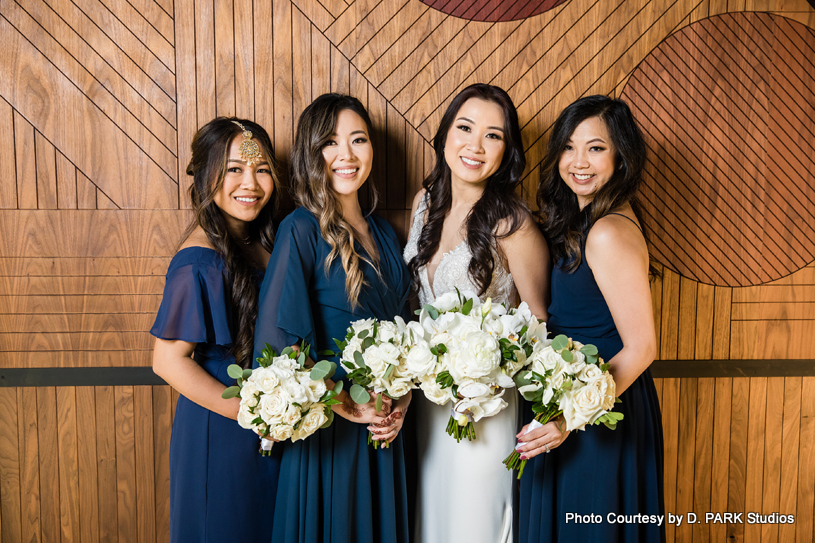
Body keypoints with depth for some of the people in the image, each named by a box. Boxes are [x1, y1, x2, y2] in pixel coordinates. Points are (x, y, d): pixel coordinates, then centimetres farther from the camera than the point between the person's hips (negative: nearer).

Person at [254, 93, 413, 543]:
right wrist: (344, 405, -14)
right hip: (326, 432, -6)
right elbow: (275, 342, -20)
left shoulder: (382, 232, 6)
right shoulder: (302, 229, -14)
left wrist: (402, 397, -1)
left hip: (385, 425, 6)